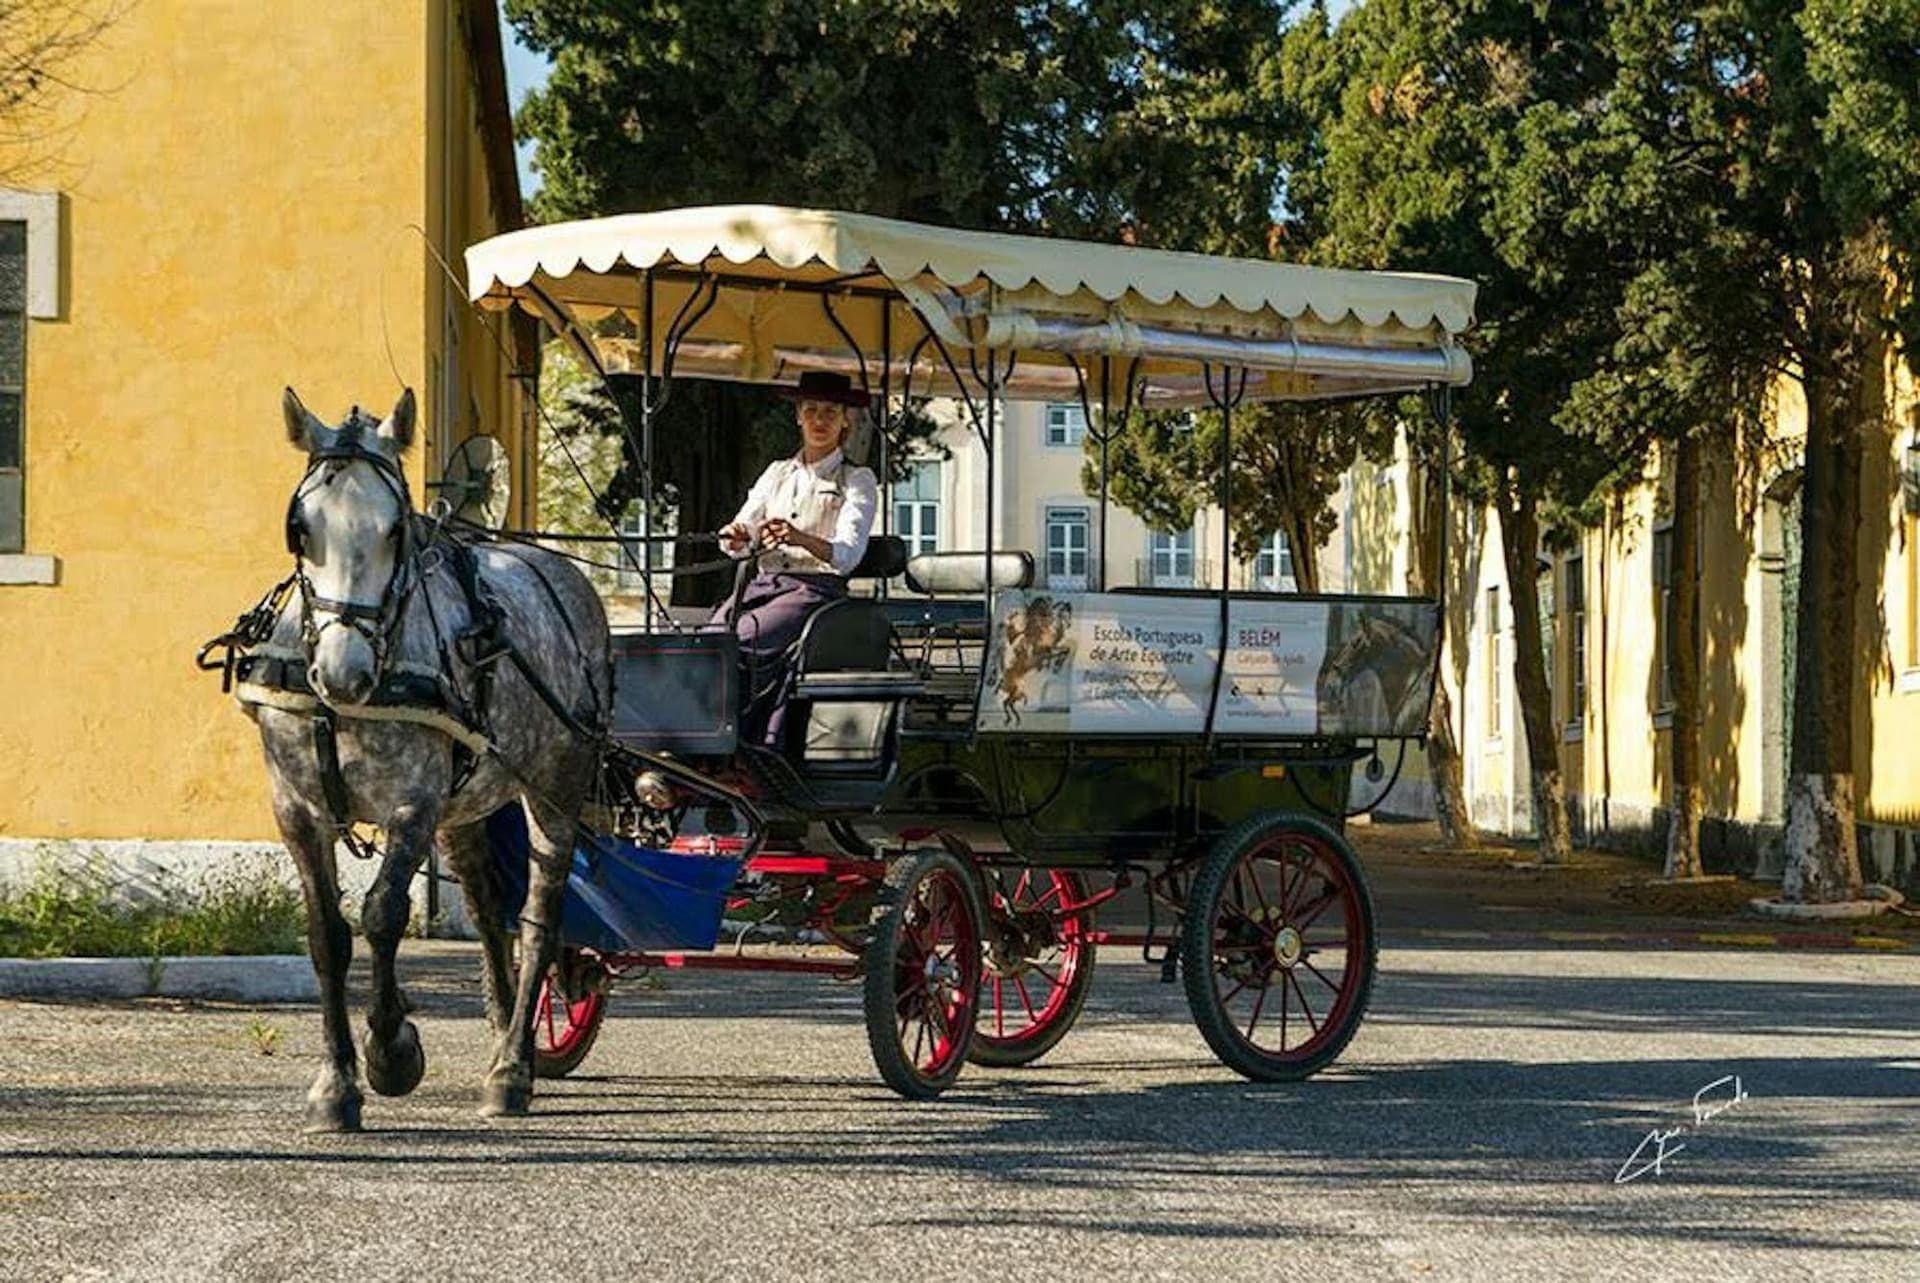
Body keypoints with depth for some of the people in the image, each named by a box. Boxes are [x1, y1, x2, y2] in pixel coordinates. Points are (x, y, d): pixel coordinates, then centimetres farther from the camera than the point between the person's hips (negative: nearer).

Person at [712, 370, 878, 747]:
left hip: (816, 587, -5)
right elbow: (737, 542, 13)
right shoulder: (778, 473, 23)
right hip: (762, 584, 5)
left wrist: (800, 539, -29)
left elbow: (847, 553, -9)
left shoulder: (857, 481, 8)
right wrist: (736, 537, -14)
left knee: (742, 641, -31)